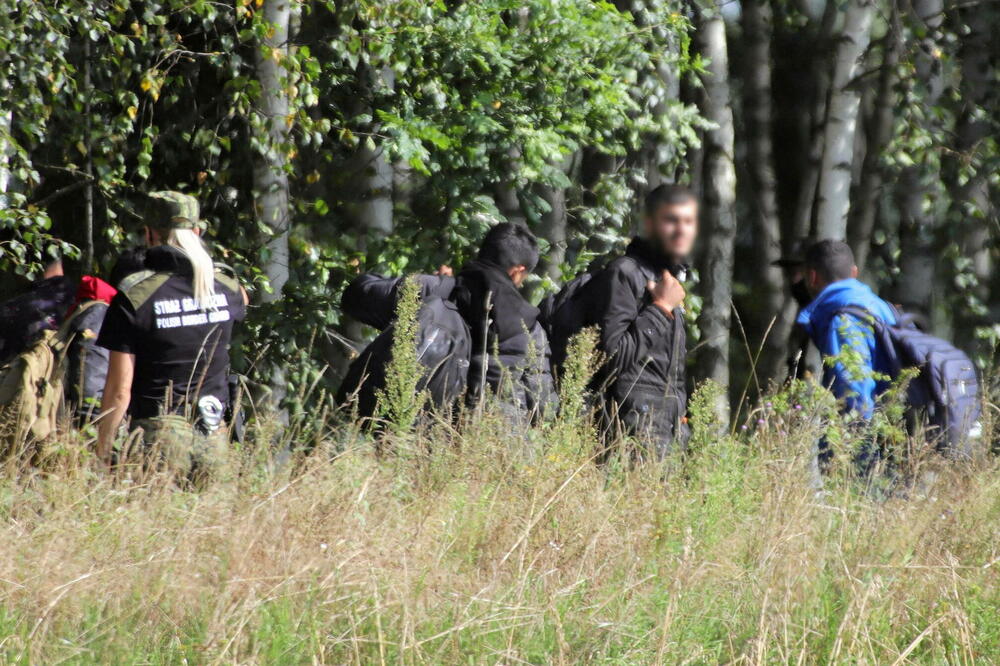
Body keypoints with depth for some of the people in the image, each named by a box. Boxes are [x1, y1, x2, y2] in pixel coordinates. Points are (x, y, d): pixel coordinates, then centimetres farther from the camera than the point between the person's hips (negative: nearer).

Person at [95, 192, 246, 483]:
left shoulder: (135, 295, -10)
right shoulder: (225, 287, 3)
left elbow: (120, 389, -10)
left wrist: (103, 453, -1)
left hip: (159, 437, -4)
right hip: (213, 439, 4)